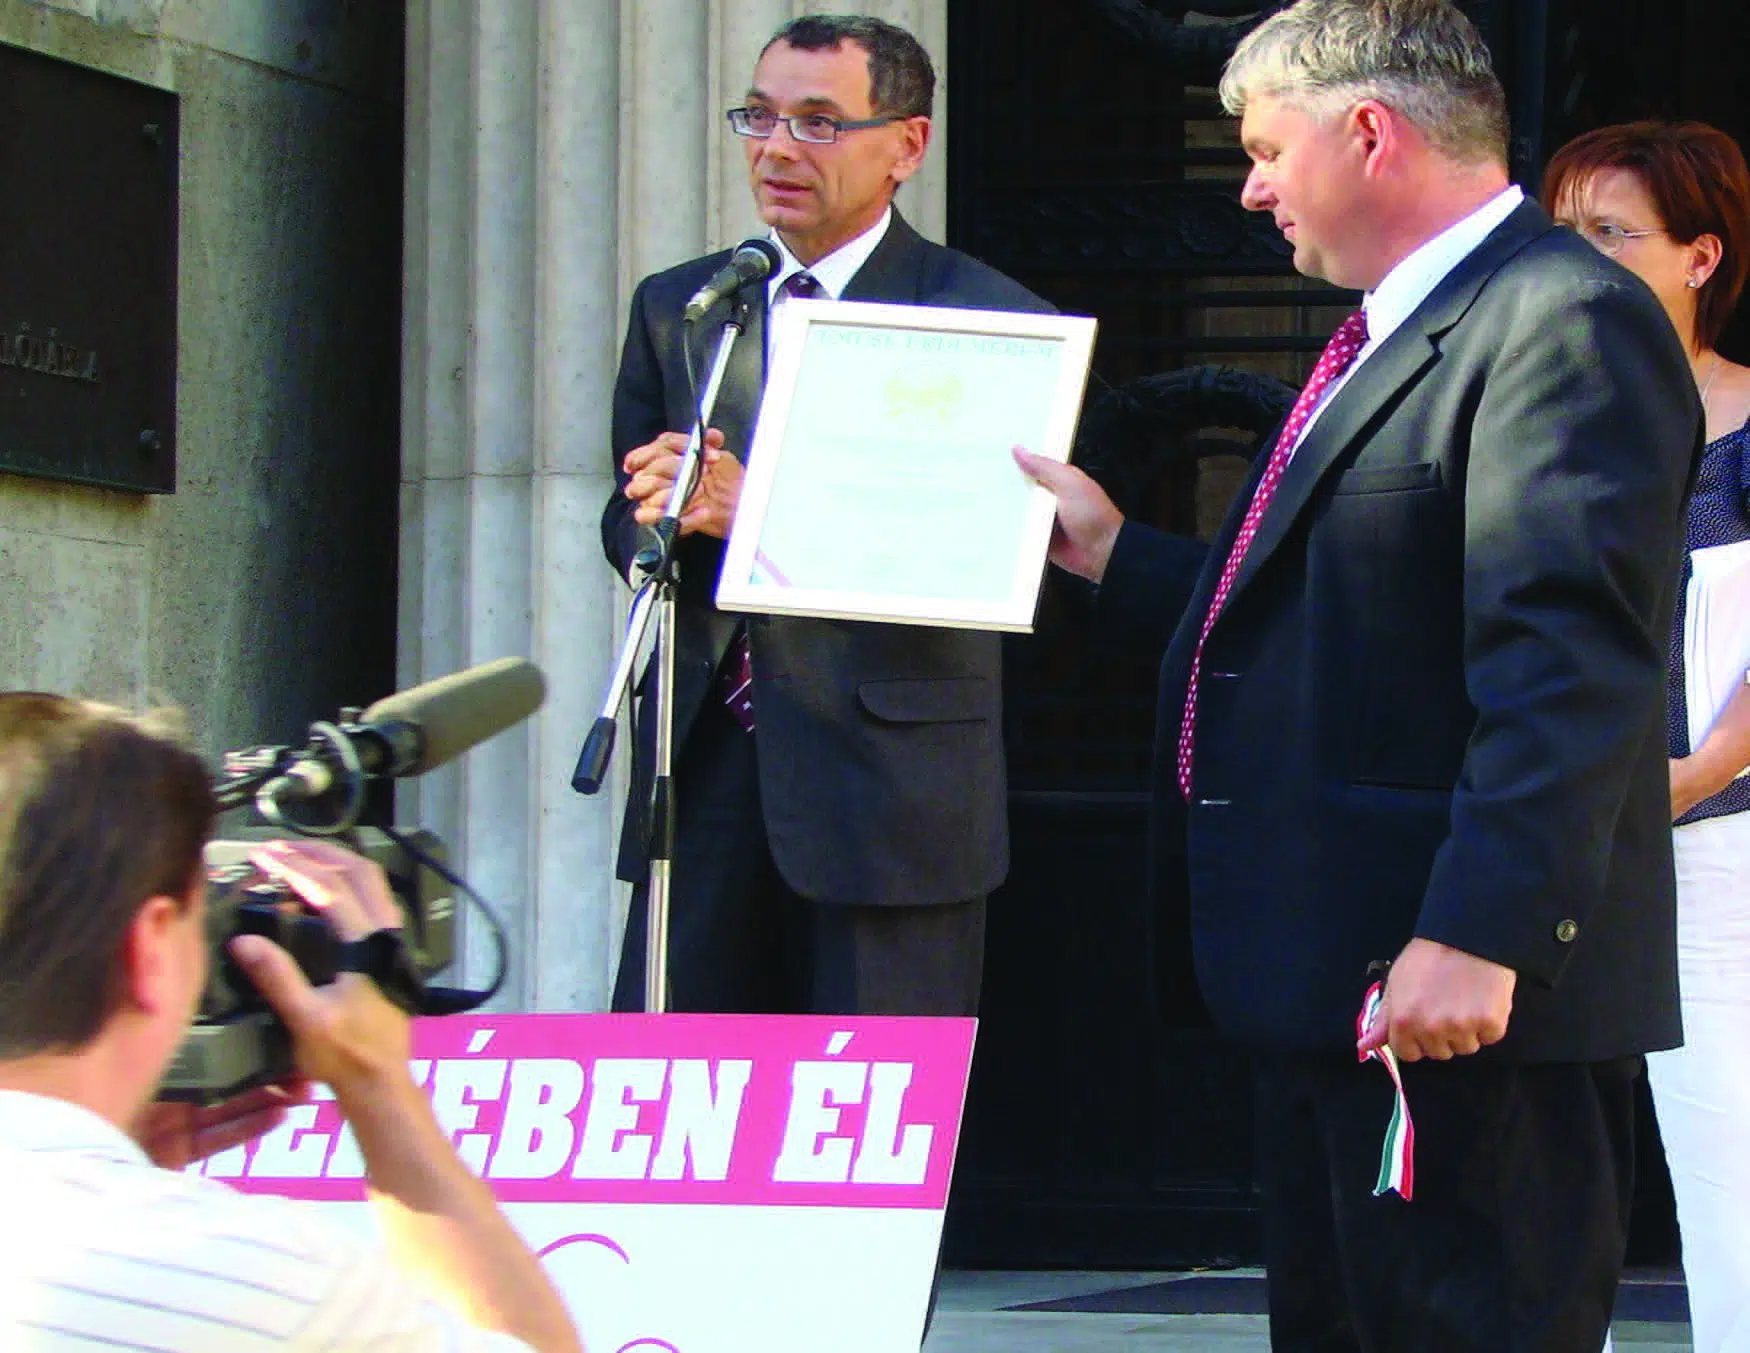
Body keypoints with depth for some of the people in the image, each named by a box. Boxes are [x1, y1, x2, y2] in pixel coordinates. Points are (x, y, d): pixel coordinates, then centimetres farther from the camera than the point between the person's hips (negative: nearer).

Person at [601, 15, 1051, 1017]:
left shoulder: (985, 319, -2)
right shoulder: (675, 308, 15)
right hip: (705, 764, 5)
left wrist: (759, 509, -21)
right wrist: (665, 520, -11)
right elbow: (626, 521, 15)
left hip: (891, 765, -4)